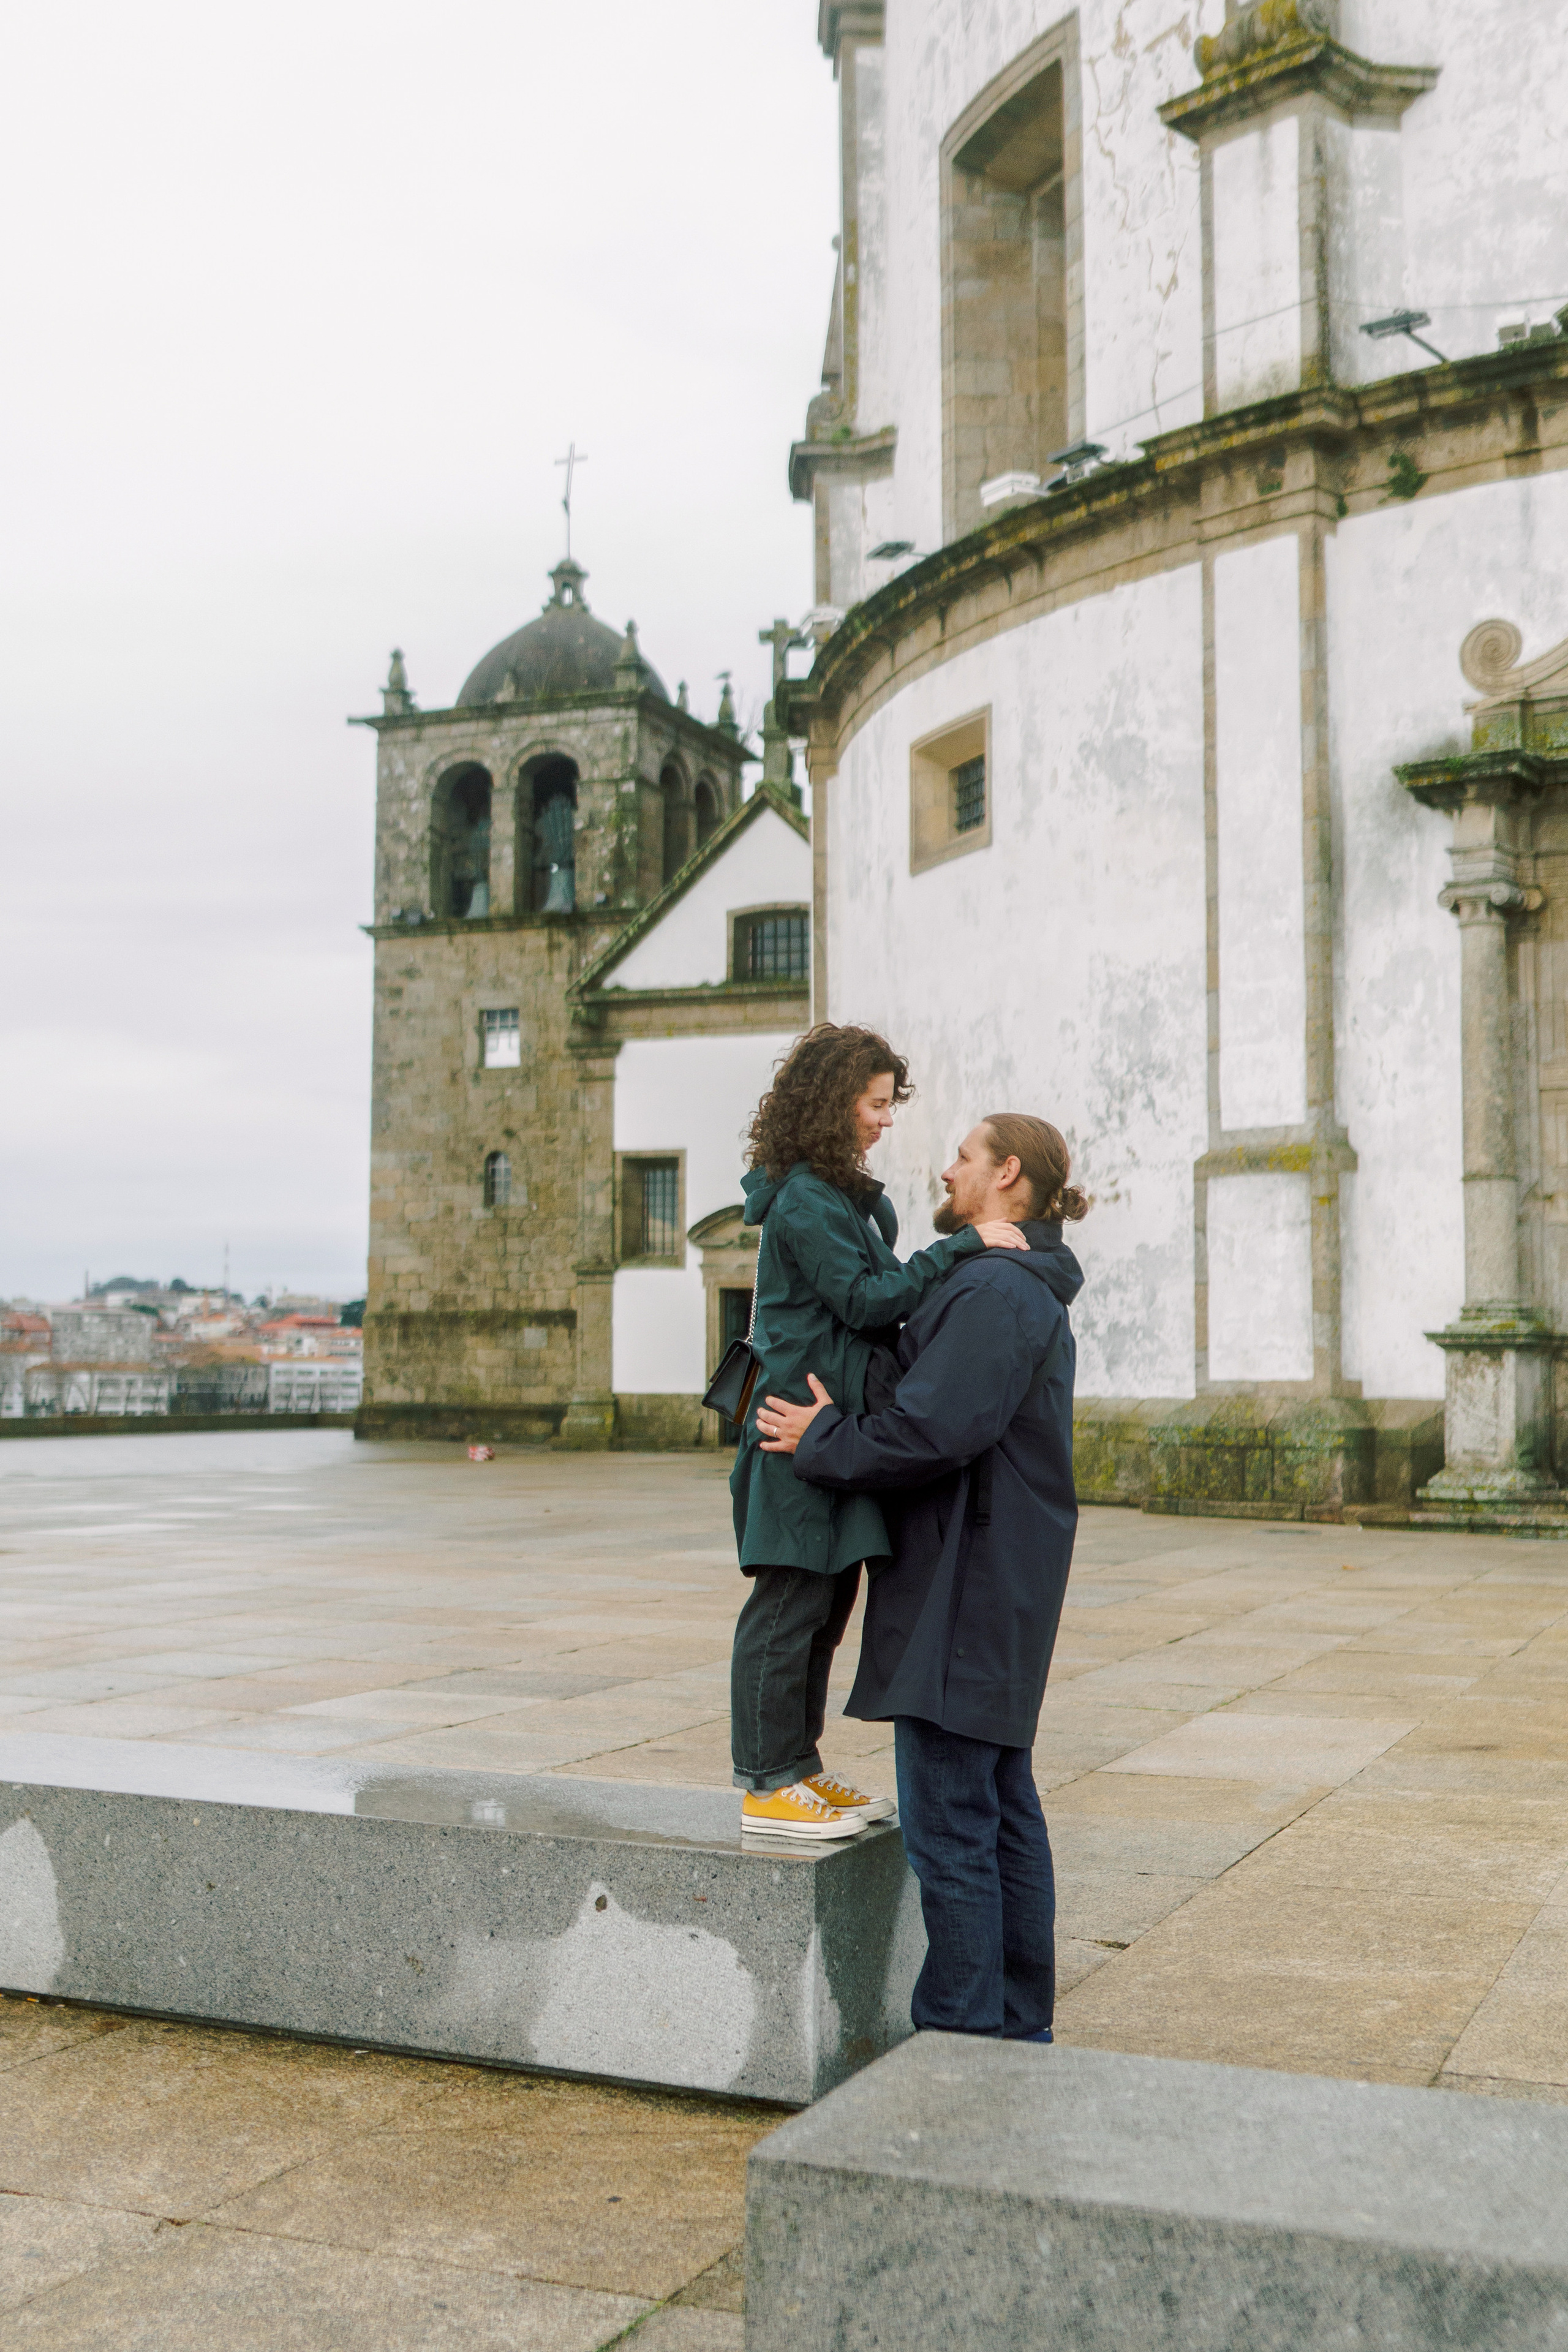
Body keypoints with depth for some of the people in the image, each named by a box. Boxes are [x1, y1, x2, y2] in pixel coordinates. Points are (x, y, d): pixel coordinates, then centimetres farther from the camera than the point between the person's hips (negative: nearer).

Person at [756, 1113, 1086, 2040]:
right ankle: (1021, 2024, 23)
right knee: (1005, 1807, 15)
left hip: (966, 1589, -11)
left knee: (948, 1820, -5)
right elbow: (929, 1399, 22)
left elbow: (932, 1429, -25)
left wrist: (823, 1441, -12)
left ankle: (960, 2032, 2)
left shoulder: (993, 1291, -17)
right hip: (1003, 1587, 11)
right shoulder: (1028, 1291, 17)